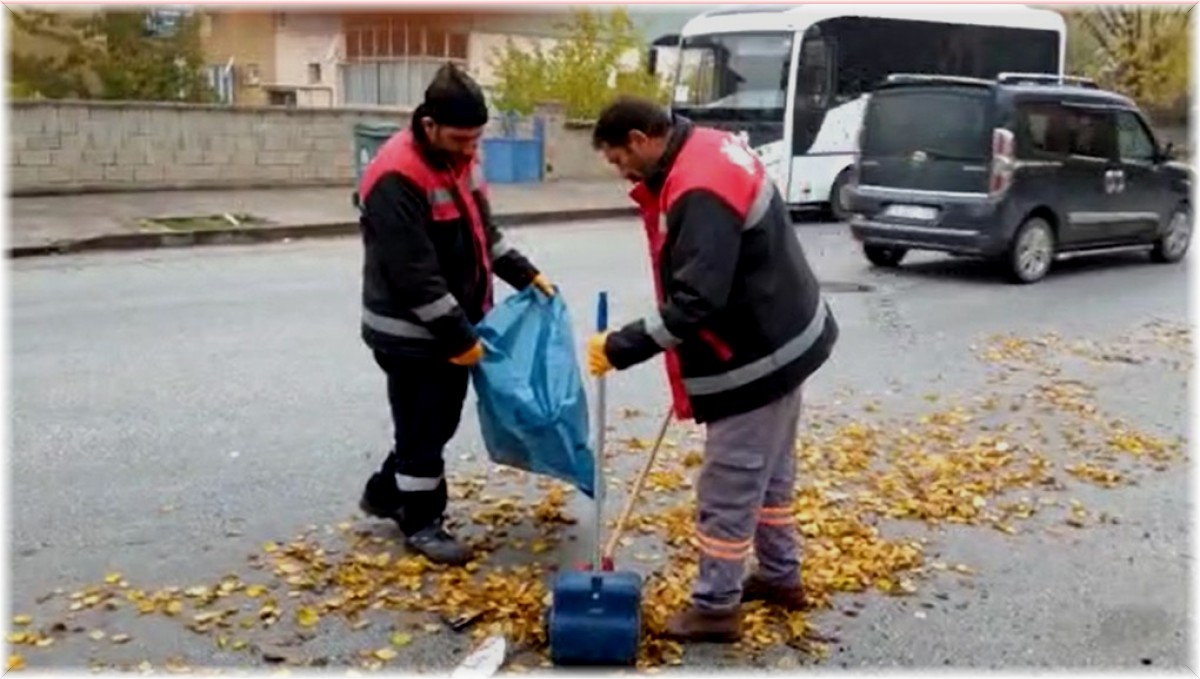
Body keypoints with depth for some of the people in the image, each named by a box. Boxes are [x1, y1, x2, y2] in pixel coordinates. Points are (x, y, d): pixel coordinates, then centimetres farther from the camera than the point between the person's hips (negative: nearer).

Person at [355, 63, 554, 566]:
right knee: (424, 426, 3)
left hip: (453, 323, 9)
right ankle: (422, 522, 20)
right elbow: (414, 274, -26)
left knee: (440, 419, 18)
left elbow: (482, 231, 18)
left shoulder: (459, 158, 4)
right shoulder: (397, 178, -25)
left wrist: (525, 274, 8)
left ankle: (384, 492, 37)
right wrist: (458, 337, -22)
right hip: (412, 333, -9)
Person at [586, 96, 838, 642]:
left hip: (758, 356, -11)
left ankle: (714, 607, 12)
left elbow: (694, 304, -32)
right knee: (770, 469, 22)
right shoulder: (707, 150, 5)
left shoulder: (700, 193, -28)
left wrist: (621, 347, -27)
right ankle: (780, 575, 36)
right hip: (780, 338, 11)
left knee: (728, 486, 0)